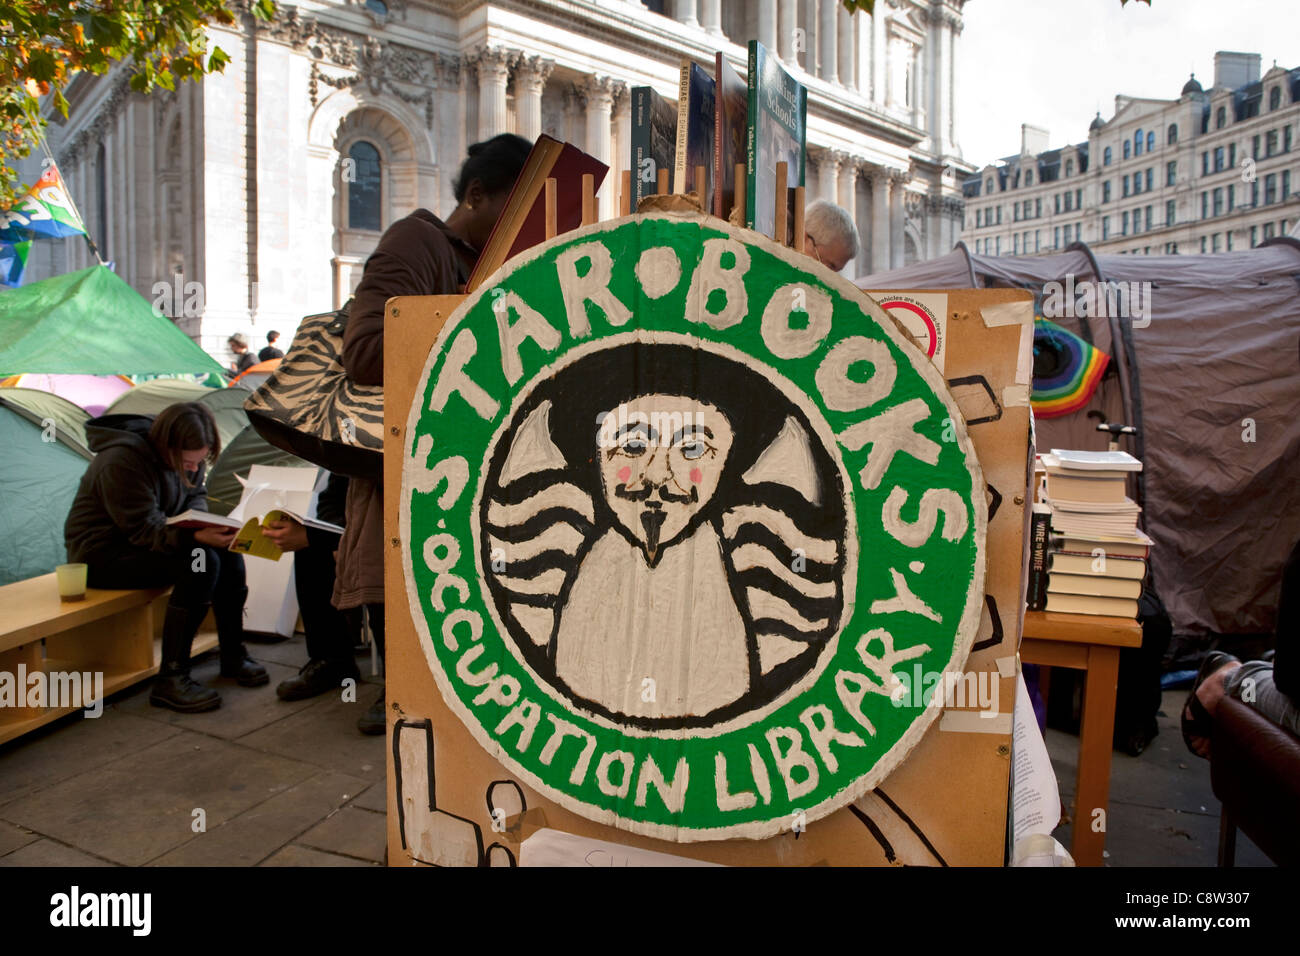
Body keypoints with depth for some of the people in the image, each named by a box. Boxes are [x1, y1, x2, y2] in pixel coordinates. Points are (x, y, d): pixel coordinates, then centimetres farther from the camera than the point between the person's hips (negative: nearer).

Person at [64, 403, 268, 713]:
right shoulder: (123, 462, -27)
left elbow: (195, 495, 10)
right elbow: (144, 529, -26)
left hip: (146, 542, 8)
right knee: (201, 563, -28)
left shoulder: (184, 453, -3)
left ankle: (233, 658, 2)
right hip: (102, 554, -8)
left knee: (227, 554, -11)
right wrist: (196, 536, -41)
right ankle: (171, 679, -22)